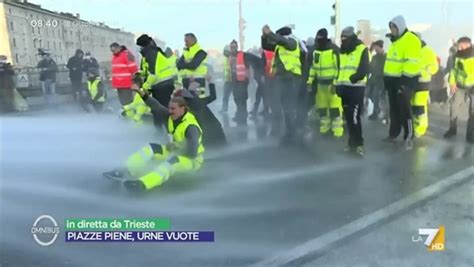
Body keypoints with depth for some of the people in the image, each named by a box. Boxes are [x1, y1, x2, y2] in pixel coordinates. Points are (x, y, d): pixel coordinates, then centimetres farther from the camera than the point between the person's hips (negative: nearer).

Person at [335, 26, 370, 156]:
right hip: (344, 88, 7)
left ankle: (358, 143, -5)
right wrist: (338, 83, 12)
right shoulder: (343, 51, 20)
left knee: (354, 116, -13)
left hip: (356, 88, -7)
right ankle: (353, 142, 18)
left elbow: (364, 69, -13)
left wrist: (353, 78, -24)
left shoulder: (362, 49, -4)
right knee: (348, 117, 10)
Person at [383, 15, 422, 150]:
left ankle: (409, 138, -1)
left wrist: (405, 81, -25)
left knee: (404, 110, -7)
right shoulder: (395, 41, 17)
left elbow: (412, 63, -22)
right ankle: (393, 134, 23)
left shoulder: (410, 40, -14)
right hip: (393, 79, 9)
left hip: (404, 80, -9)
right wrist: (387, 78, 22)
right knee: (394, 109, 14)